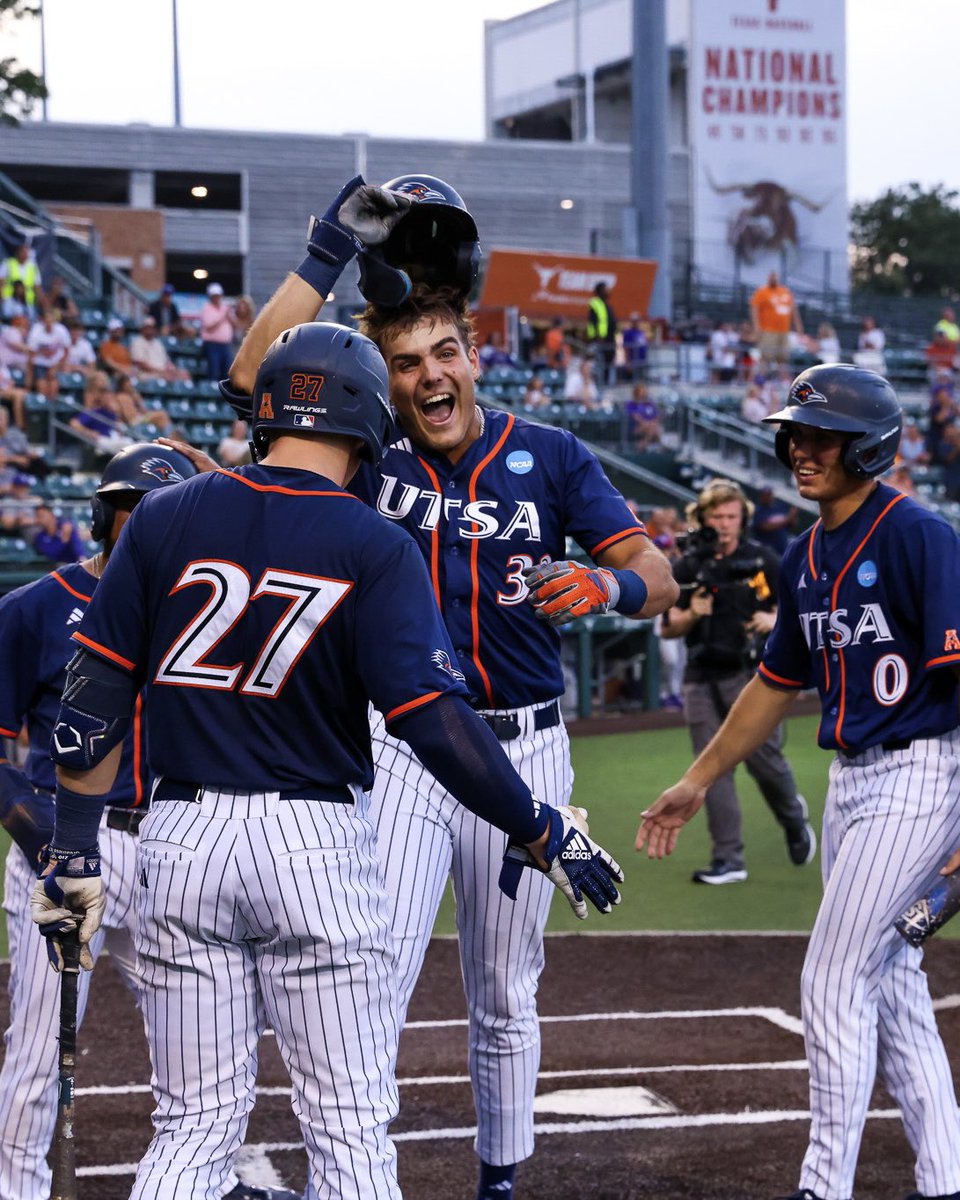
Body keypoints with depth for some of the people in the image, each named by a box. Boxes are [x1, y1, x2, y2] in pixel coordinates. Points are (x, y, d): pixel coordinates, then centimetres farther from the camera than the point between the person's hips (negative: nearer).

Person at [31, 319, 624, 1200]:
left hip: (181, 838, 3)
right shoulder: (375, 547, -6)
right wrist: (541, 834, -5)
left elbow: (95, 698, 2)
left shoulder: (166, 518, 3)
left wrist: (74, 851, 8)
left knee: (194, 1127, 11)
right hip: (316, 840, -3)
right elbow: (434, 719, -13)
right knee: (350, 1127, 6)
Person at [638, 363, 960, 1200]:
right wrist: (698, 781, 24)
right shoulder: (806, 557, 11)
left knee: (834, 982, -8)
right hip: (849, 779, 8)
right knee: (890, 988, 11)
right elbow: (778, 683, 21)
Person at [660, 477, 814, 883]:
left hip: (750, 674, -2)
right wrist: (691, 614, -12)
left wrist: (775, 619, -12)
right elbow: (667, 628, 8)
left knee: (763, 759, -7)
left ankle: (794, 820, 25)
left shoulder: (762, 560, 3)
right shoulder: (686, 567, 6)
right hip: (703, 679, 2)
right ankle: (728, 861, 2)